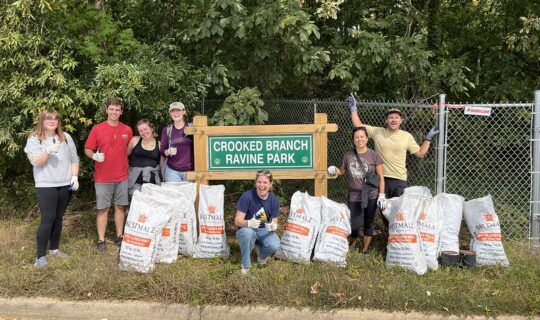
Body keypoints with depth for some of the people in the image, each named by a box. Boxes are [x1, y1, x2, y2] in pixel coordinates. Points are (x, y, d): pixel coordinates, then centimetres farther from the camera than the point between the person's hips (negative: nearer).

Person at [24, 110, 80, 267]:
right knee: (47, 219, -8)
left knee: (58, 217, 12)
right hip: (45, 186, -4)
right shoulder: (34, 139, -3)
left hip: (65, 185, 4)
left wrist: (74, 176, -2)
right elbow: (36, 163, -12)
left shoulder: (66, 137, 7)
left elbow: (74, 159, 9)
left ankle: (54, 248, 25)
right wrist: (48, 151, -29)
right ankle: (40, 255, 0)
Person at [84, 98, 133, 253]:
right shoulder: (97, 129, -4)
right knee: (103, 209, 2)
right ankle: (101, 241, 10)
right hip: (102, 178, -3)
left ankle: (119, 236, 22)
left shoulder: (127, 130, 4)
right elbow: (87, 150, -2)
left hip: (122, 176, 3)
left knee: (120, 206, 10)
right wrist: (94, 156, -22)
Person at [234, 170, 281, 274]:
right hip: (247, 229, -2)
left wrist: (273, 226, -31)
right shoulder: (247, 196, -20)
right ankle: (245, 266, -14)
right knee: (248, 232, -39)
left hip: (264, 230, 2)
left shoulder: (274, 200, -10)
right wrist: (249, 223, -41)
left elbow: (274, 223, -6)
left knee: (274, 246, -29)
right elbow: (237, 220, -19)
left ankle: (262, 255, 11)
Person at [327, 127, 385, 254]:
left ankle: (365, 248, 27)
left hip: (371, 195, -1)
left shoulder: (373, 155, -5)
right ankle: (353, 241, 33)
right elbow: (342, 170, 17)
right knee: (355, 224, 1)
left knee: (368, 222, 10)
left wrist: (381, 195, -6)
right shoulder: (348, 155, 1)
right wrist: (334, 170, -5)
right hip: (354, 195, 1)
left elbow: (381, 177, -2)